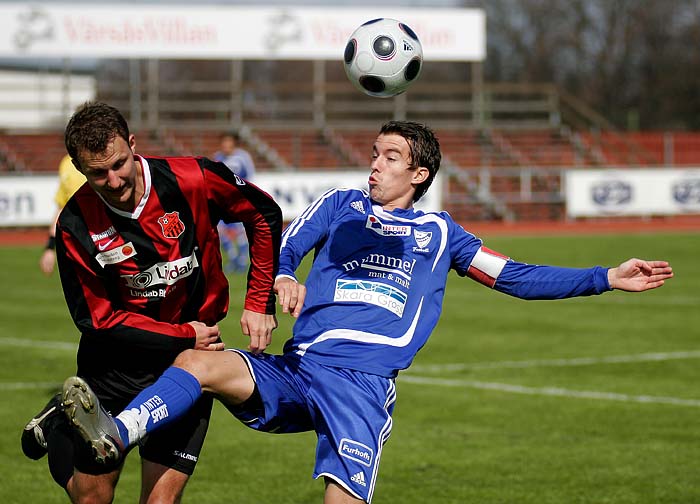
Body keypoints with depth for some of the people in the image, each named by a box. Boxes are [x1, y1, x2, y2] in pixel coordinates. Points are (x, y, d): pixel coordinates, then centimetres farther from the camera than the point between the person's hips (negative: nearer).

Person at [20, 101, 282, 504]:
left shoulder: (193, 180, -18)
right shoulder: (77, 226, -18)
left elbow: (264, 215, 0)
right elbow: (96, 318, -11)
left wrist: (259, 303, -2)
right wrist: (182, 336, -14)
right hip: (113, 360, 0)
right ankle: (56, 427, 39)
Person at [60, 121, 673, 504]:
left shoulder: (439, 232, 20)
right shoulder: (341, 206, 22)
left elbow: (516, 277, 19)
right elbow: (282, 248, 12)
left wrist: (608, 279, 12)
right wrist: (284, 280, -13)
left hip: (363, 384, -2)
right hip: (294, 368, 2)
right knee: (199, 362, -24)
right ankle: (115, 435, -41)